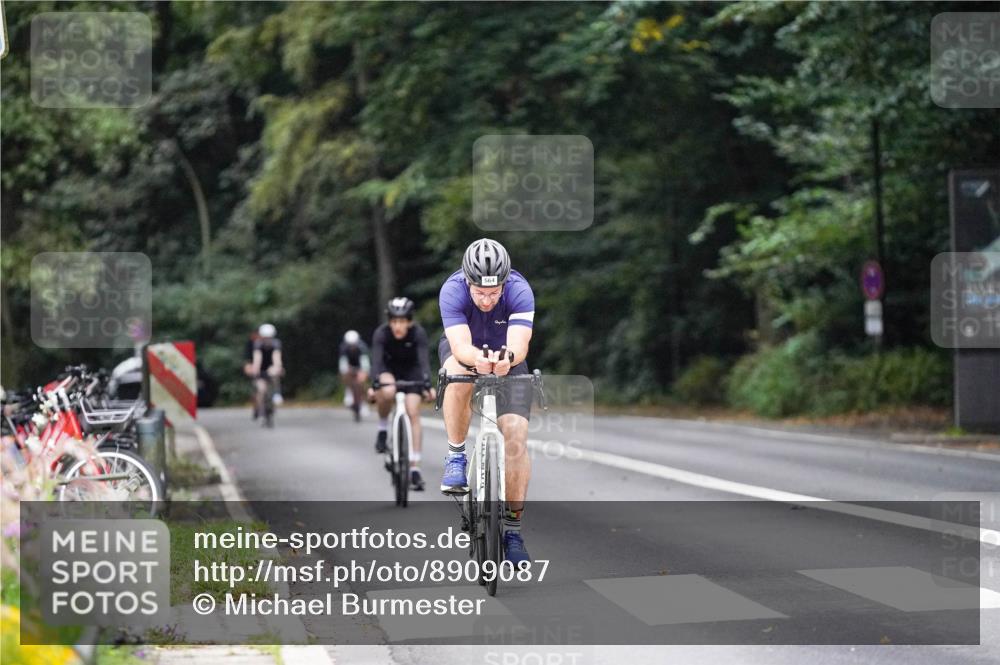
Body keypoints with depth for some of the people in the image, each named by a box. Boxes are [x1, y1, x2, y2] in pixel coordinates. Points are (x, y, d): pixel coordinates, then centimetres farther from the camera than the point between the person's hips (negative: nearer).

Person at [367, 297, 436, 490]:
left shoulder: (418, 333, -29)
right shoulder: (381, 333, -29)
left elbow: (423, 359, -38)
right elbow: (376, 359, -38)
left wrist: (427, 385, -53)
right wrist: (375, 385, -54)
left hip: (411, 369, 0)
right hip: (388, 368, 0)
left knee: (413, 413, -13)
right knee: (387, 392, -35)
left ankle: (415, 469, -10)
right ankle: (382, 430, -8)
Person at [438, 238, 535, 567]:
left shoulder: (519, 290, -32)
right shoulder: (452, 290, -32)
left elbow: (520, 345, -42)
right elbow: (461, 347, -41)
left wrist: (508, 358, -65)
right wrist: (477, 359, -64)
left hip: (507, 357, 0)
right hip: (464, 348, 0)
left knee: (516, 439, -15)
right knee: (459, 378, -38)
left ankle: (512, 528, -3)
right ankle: (456, 456, -15)